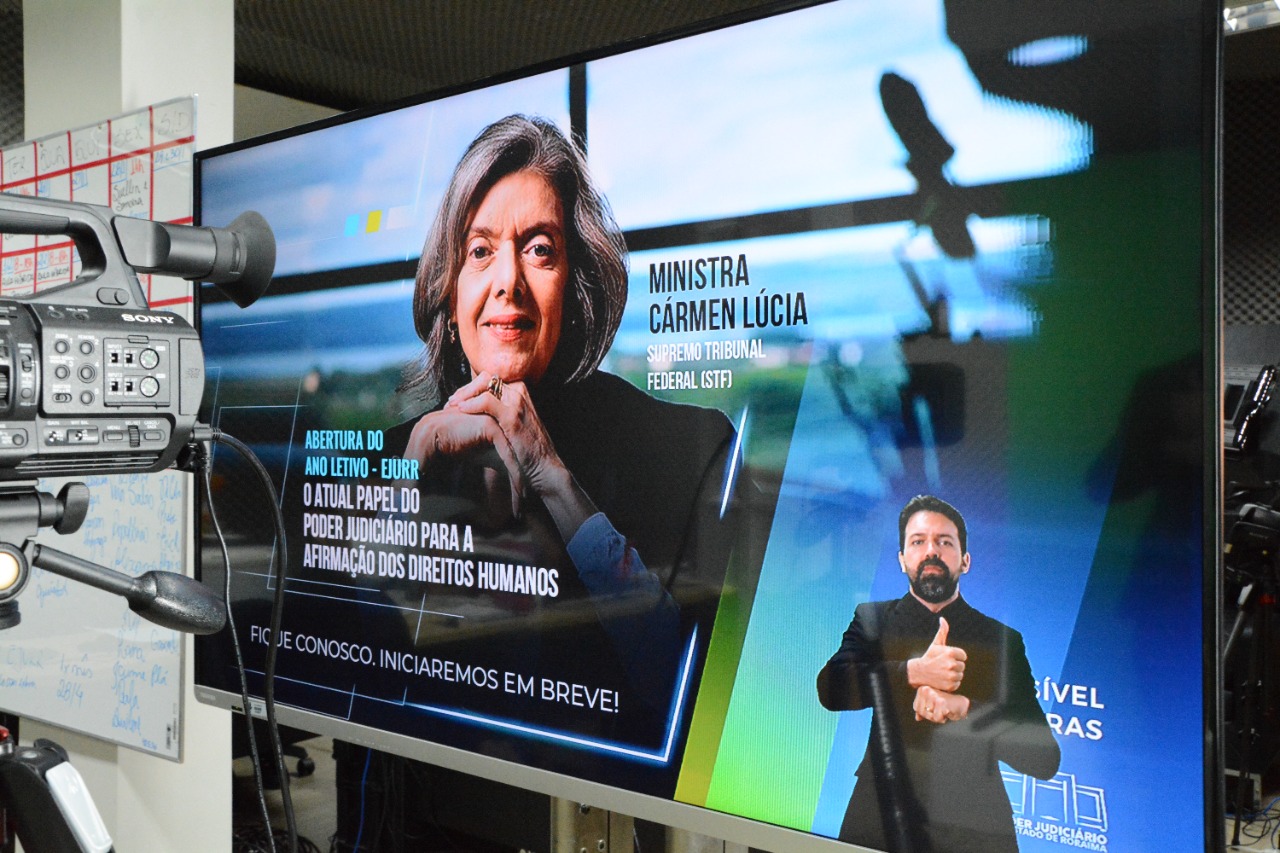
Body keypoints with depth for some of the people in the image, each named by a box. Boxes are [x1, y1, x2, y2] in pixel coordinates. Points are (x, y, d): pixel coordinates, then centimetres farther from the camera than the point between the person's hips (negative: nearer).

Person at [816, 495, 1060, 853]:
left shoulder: (1003, 638, 3)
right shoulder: (871, 619, 6)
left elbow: (1045, 759, -2)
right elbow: (830, 689, -11)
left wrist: (967, 709, -17)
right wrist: (913, 673, -23)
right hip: (881, 820, 0)